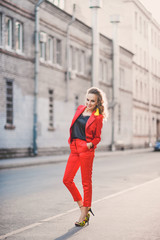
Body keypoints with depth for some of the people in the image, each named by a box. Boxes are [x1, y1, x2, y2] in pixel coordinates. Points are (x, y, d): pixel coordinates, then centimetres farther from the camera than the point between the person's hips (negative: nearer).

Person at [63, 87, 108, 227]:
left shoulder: (98, 117, -3)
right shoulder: (80, 109, 12)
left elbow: (97, 137, 2)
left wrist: (90, 144, -16)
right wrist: (71, 141, 15)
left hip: (86, 149, -6)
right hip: (74, 148, 6)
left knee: (86, 182, 0)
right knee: (67, 180, 4)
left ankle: (84, 214, 9)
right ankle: (83, 206, 20)